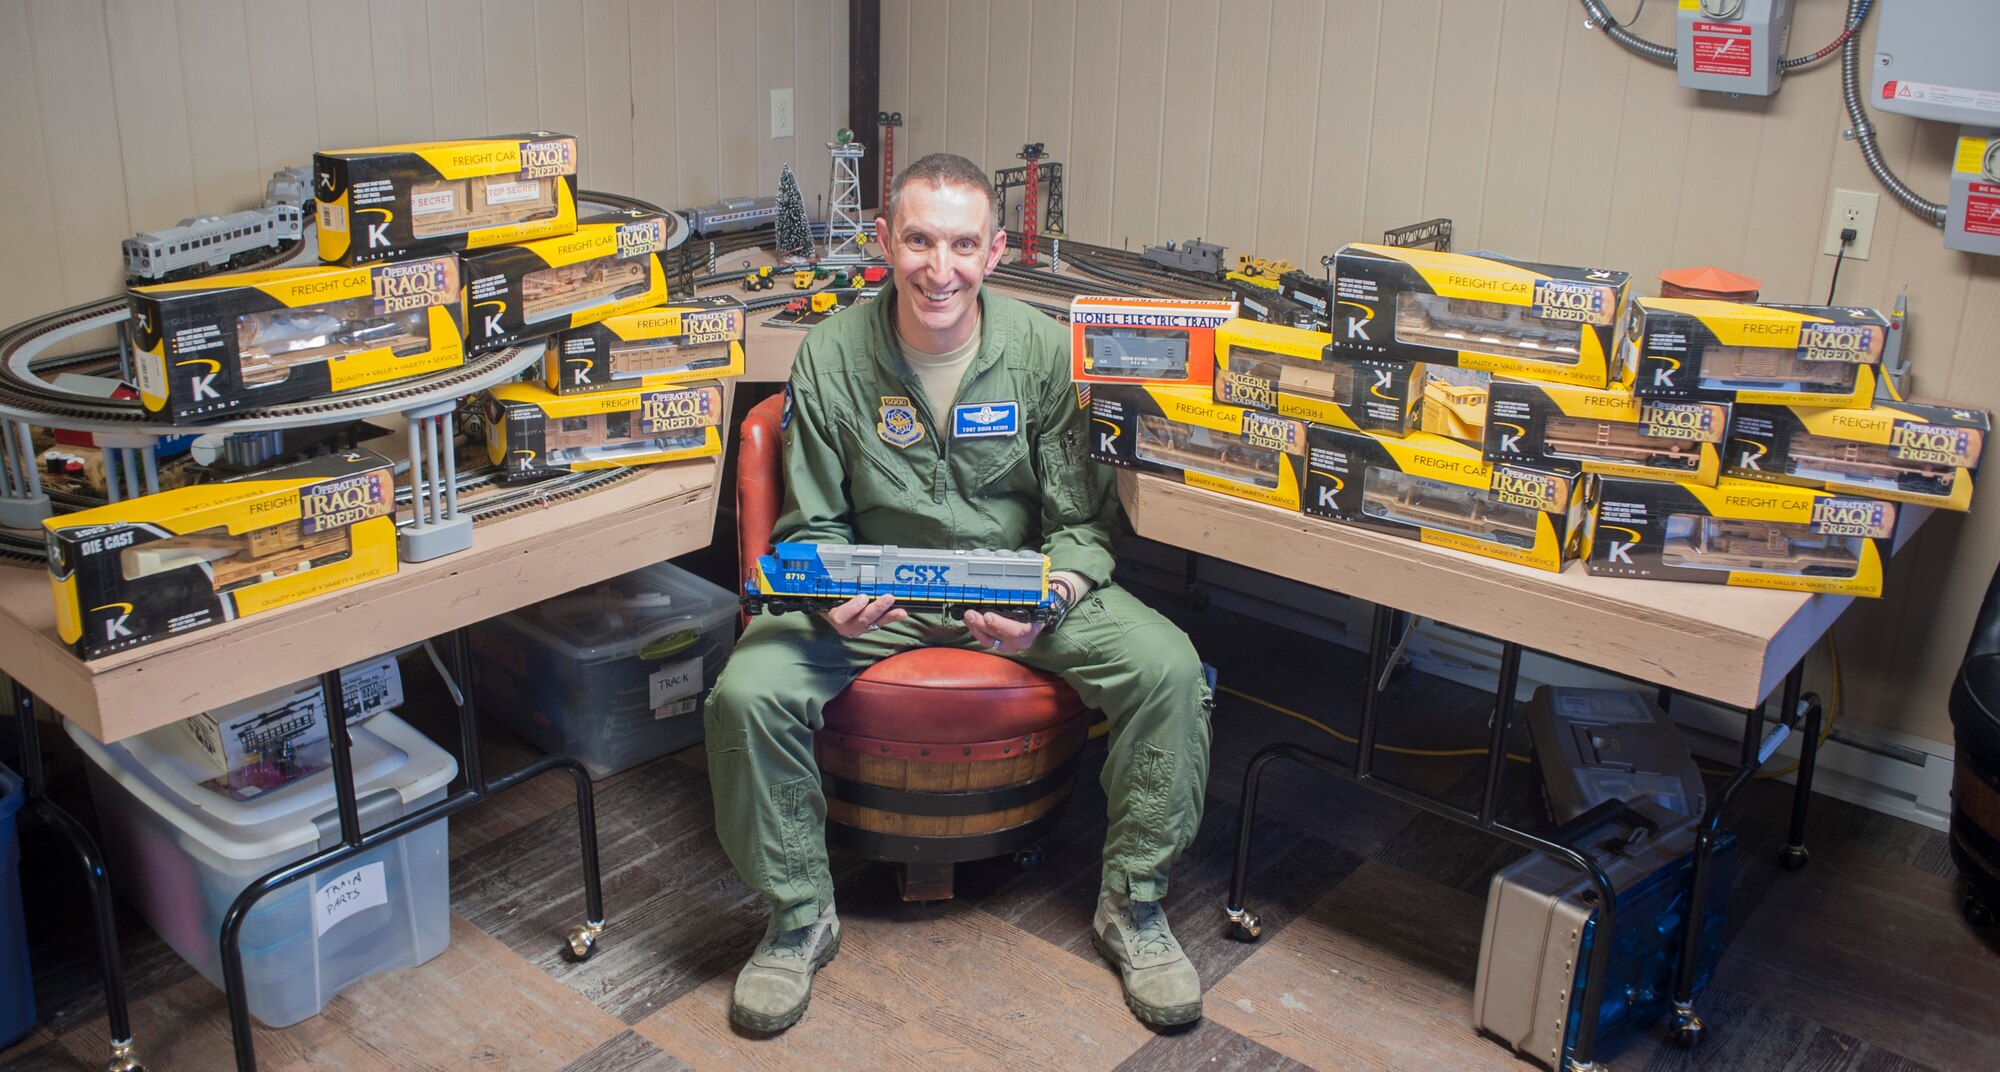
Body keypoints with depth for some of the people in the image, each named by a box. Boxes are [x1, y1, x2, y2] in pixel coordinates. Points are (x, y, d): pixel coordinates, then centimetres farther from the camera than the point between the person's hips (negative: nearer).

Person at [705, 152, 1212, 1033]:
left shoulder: (1045, 351, -8)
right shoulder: (830, 357, -8)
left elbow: (1084, 521, -3)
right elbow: (812, 524, -1)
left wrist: (1047, 601, -24)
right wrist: (832, 595, -23)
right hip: (872, 590, 0)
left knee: (1168, 669, -23)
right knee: (747, 692, -26)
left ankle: (1132, 906, 0)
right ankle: (799, 915, 0)